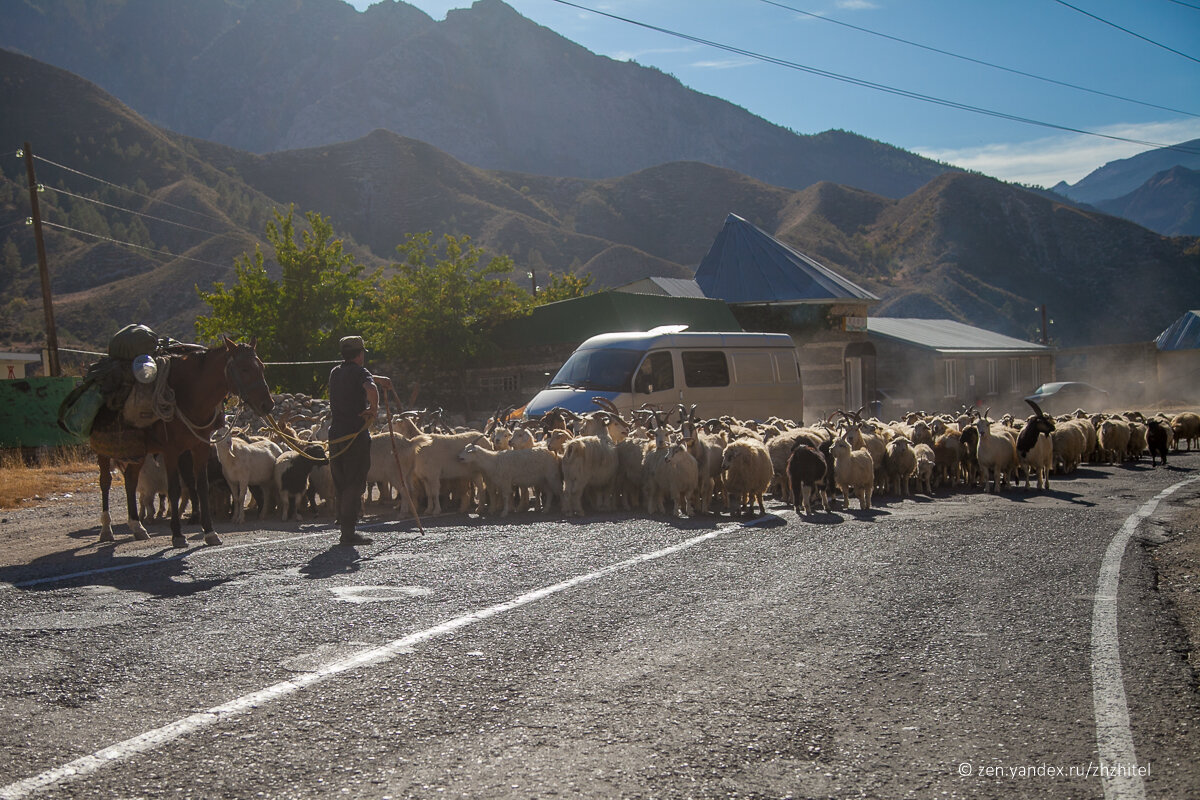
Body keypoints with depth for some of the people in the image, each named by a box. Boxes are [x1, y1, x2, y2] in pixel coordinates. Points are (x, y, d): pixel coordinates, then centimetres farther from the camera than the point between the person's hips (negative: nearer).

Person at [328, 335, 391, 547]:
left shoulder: (336, 373, 16)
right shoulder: (359, 372, -7)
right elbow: (370, 389, -30)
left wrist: (376, 378, 40)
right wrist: (374, 408, -14)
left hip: (335, 434, 7)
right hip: (356, 435, -7)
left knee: (341, 484, 14)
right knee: (355, 485, -4)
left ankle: (344, 526, 18)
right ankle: (348, 531, -7)